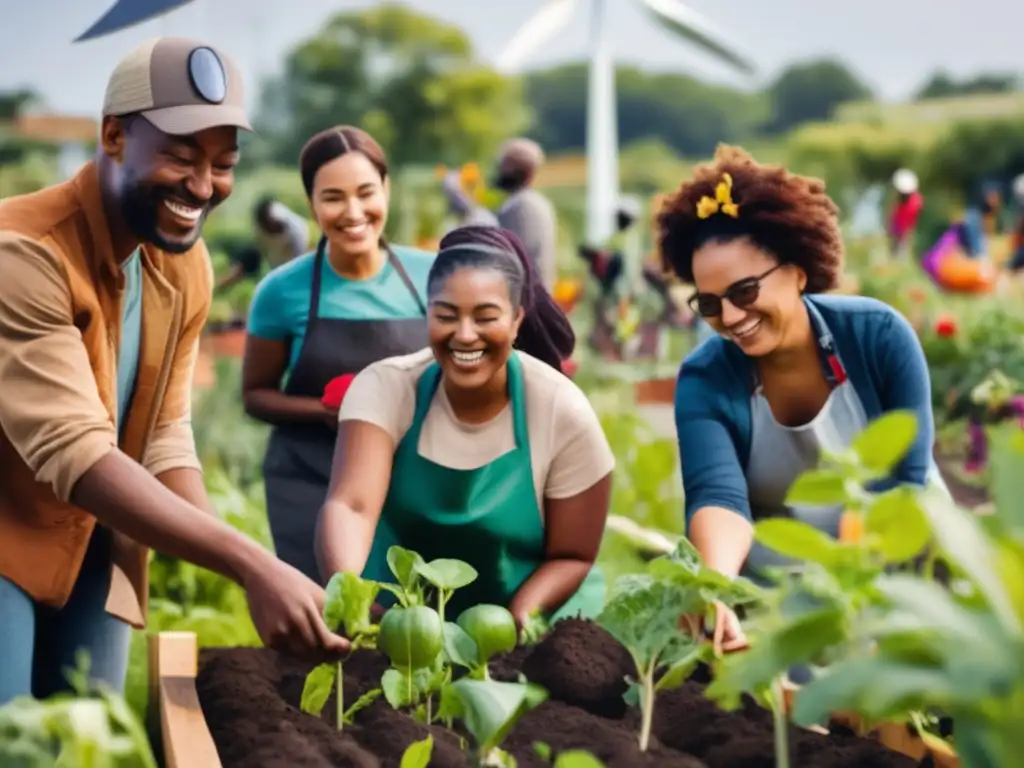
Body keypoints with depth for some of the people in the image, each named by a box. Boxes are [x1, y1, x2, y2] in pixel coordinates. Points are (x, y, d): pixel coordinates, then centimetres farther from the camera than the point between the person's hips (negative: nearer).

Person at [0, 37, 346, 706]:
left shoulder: (187, 265, 1)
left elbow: (164, 439, 0)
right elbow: (75, 452, -33)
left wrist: (257, 577, -16)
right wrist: (253, 565, -40)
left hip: (95, 546, 7)